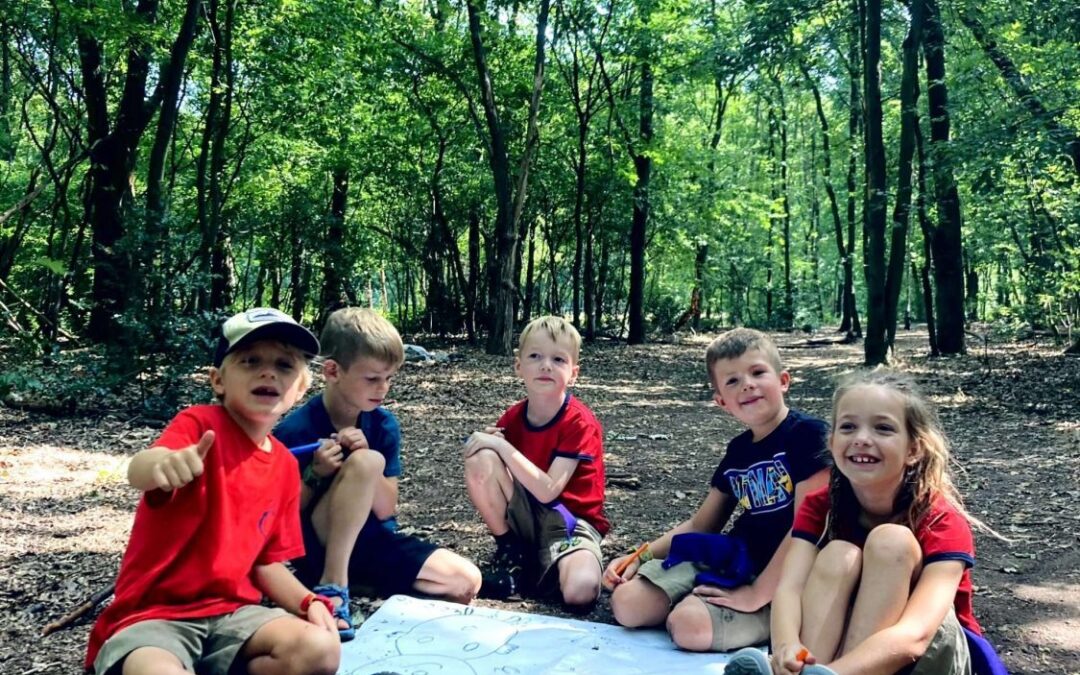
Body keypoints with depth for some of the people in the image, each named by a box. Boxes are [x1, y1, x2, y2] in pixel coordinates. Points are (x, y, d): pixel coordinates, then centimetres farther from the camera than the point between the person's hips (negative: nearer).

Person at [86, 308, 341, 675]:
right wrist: (163, 464, -57)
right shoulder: (201, 424, -11)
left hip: (230, 613, 6)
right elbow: (138, 472, -34)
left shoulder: (284, 466, 7)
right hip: (153, 615, -5)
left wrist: (308, 601, -4)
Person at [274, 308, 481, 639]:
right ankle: (333, 583, -21)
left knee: (466, 582, -12)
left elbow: (385, 511, -4)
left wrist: (365, 455, -20)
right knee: (367, 461, -32)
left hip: (371, 541, 5)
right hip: (316, 548, -5)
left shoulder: (385, 425, -1)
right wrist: (316, 474, -26)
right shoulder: (295, 431, -15)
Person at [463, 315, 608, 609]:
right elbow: (485, 476, 0)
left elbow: (548, 491, -25)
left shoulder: (580, 423, -18)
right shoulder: (512, 418, -3)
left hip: (570, 521, -4)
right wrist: (488, 443, -20)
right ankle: (510, 553, -4)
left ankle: (542, 562, 0)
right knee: (480, 459, -21)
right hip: (523, 517, 4)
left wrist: (502, 446, -26)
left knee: (580, 592, -35)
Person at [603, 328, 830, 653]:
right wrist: (640, 557, 7)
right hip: (732, 559, 7)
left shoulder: (808, 435, -11)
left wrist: (758, 593, -20)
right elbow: (700, 525, 19)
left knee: (689, 624, -29)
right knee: (627, 602, -8)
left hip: (780, 578, -7)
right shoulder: (738, 450, 12)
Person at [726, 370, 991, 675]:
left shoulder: (942, 521, -20)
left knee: (891, 540, -27)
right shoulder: (820, 506, -8)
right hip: (840, 645, 3)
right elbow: (789, 588, -24)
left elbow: (914, 635, -35)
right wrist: (786, 649, -47)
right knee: (839, 555, -25)